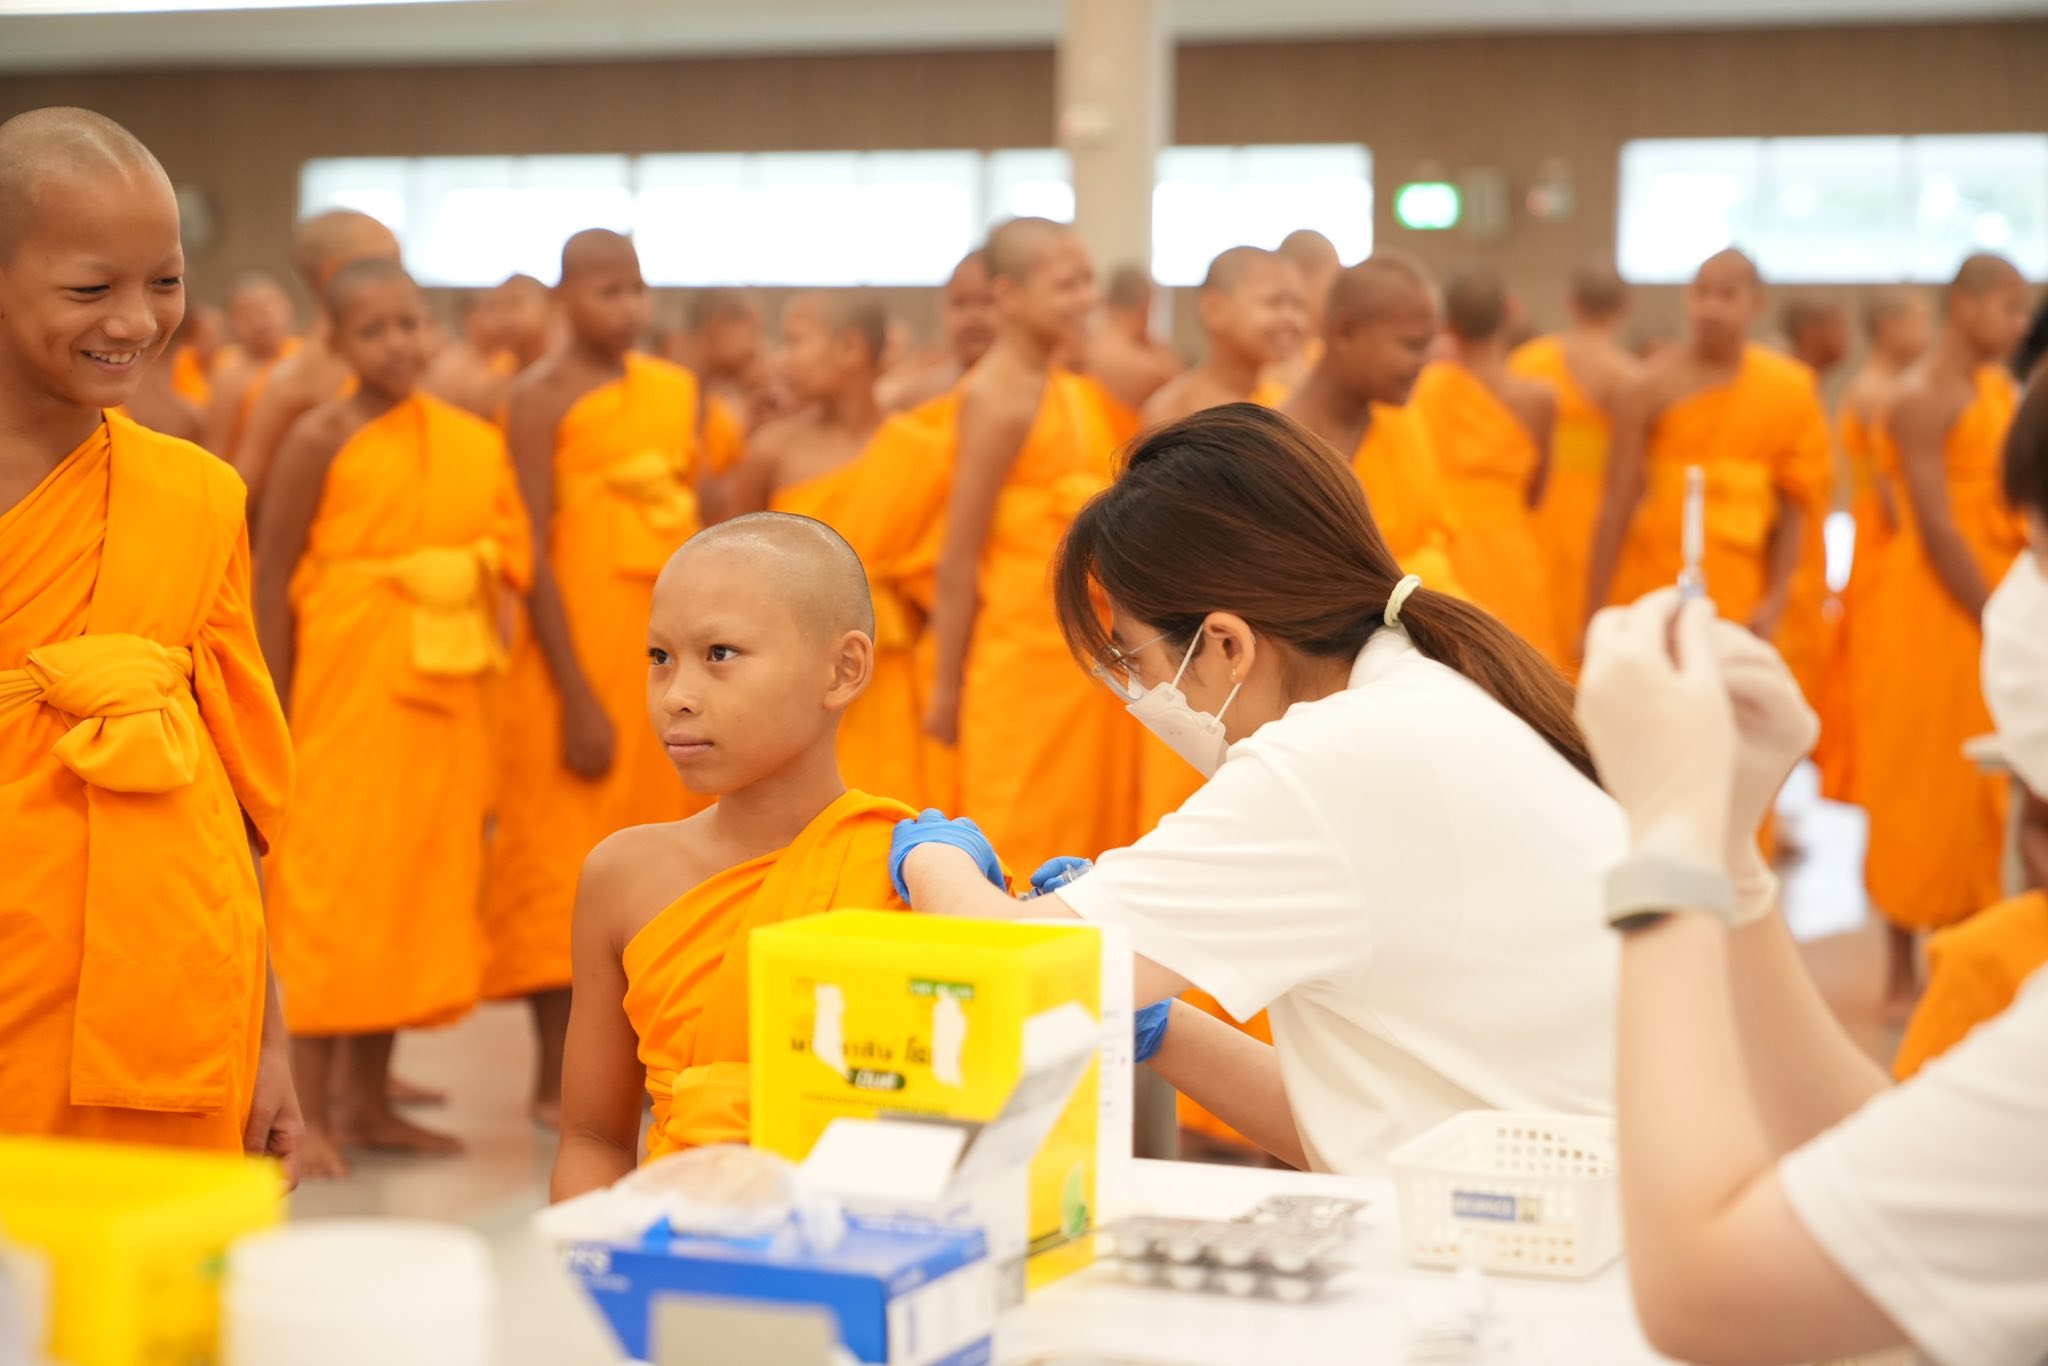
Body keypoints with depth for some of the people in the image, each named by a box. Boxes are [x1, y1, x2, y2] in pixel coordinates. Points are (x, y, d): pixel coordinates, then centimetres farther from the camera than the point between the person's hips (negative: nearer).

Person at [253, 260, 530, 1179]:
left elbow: (511, 552, 14)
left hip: (442, 692, 5)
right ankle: (313, 1114, 2)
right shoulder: (322, 439, -6)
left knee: (417, 878, 10)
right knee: (329, 886, -4)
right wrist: (273, 713, -11)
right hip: (345, 684, -5)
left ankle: (370, 1102, 21)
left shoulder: (472, 441, 7)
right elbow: (273, 575, -8)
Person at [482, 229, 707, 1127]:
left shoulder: (674, 389, 11)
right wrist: (575, 695, -15)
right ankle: (556, 1074, 7)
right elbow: (534, 554, -11)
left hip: (665, 653, 5)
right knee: (564, 858, 0)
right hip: (577, 650, -5)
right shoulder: (541, 398, -6)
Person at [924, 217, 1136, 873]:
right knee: (1019, 846, -1)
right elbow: (959, 558, -13)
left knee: (1093, 831, 13)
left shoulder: (1072, 392, 10)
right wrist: (946, 686, -12)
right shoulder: (1000, 400, -14)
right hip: (1021, 654, -8)